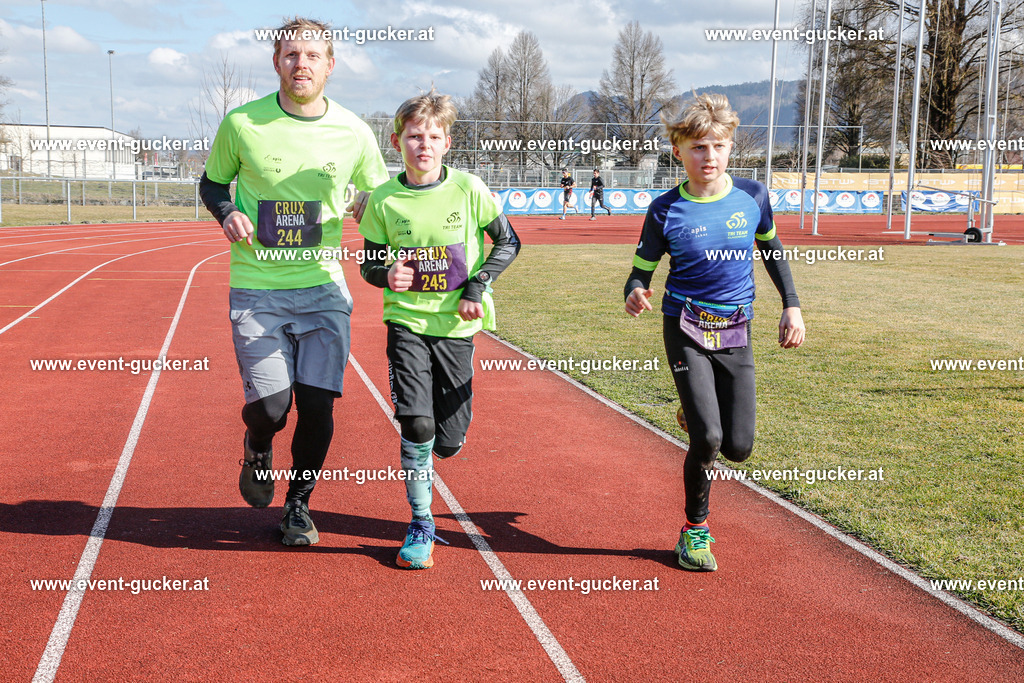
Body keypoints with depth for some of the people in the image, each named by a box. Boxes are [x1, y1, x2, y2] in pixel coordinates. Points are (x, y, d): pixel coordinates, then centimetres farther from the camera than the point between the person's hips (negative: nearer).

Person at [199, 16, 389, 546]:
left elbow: (377, 195, 15)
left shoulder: (354, 133, 0)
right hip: (256, 290, -1)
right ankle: (257, 451, 29)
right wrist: (227, 214, -9)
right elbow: (212, 182, 12)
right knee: (268, 407, -9)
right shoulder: (241, 124, -3)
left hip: (323, 289, 1)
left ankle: (298, 506, 21)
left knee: (317, 405, -4)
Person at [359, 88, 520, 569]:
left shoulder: (468, 189, -6)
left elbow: (508, 242, 4)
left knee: (448, 441, 3)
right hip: (406, 321, 0)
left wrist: (476, 287, -8)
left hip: (455, 325, 1)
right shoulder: (384, 200, -4)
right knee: (417, 425, -14)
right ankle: (421, 525, 5)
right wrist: (386, 275, -16)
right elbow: (369, 262, 7)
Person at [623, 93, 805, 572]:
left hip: (735, 334, 3)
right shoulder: (666, 210, -9)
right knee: (707, 439, -15)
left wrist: (791, 306, 14)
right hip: (686, 330, -3)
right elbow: (641, 273, -2)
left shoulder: (752, 196, -1)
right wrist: (635, 294, -25)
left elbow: (771, 250, 16)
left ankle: (697, 415, 35)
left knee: (739, 447, -2)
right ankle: (695, 530, 10)